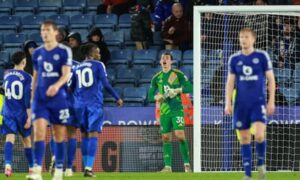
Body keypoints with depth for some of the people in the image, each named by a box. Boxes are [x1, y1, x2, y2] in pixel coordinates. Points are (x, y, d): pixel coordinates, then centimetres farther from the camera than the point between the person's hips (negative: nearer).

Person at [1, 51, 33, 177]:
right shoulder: (26, 77, -6)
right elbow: (28, 98, -12)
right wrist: (29, 116, -11)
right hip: (21, 113, -2)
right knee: (26, 140, 12)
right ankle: (31, 168, 21)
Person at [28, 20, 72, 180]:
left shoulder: (64, 51, -2)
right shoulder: (37, 53, 10)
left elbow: (66, 74, -12)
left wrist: (57, 85, -31)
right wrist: (33, 97, 17)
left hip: (59, 99, -2)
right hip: (40, 99, 2)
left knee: (59, 136, 4)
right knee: (39, 132, -11)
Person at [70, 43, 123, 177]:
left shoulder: (77, 68, 14)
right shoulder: (98, 65, 1)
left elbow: (71, 88, 14)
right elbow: (105, 84, -7)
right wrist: (117, 98, 0)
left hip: (80, 104, 4)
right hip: (94, 104, -4)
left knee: (84, 135, 13)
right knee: (93, 135, -8)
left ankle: (86, 167, 12)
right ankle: (88, 168, -19)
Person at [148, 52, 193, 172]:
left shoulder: (178, 74, 0)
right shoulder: (156, 78, 11)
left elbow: (189, 88, -5)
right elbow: (150, 95, 14)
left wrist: (177, 90, -17)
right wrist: (157, 97, -7)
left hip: (177, 109, -4)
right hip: (164, 111, 4)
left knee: (180, 135, -14)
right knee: (166, 138, 2)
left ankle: (187, 164, -8)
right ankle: (167, 166, 4)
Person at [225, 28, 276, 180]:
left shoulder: (262, 56, 0)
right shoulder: (234, 59, 6)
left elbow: (271, 79, 4)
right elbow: (230, 82, 10)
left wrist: (271, 101, -2)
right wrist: (228, 103, 1)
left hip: (258, 102, -3)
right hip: (241, 104, 3)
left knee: (259, 135, -18)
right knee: (244, 138, 4)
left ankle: (261, 163, 7)